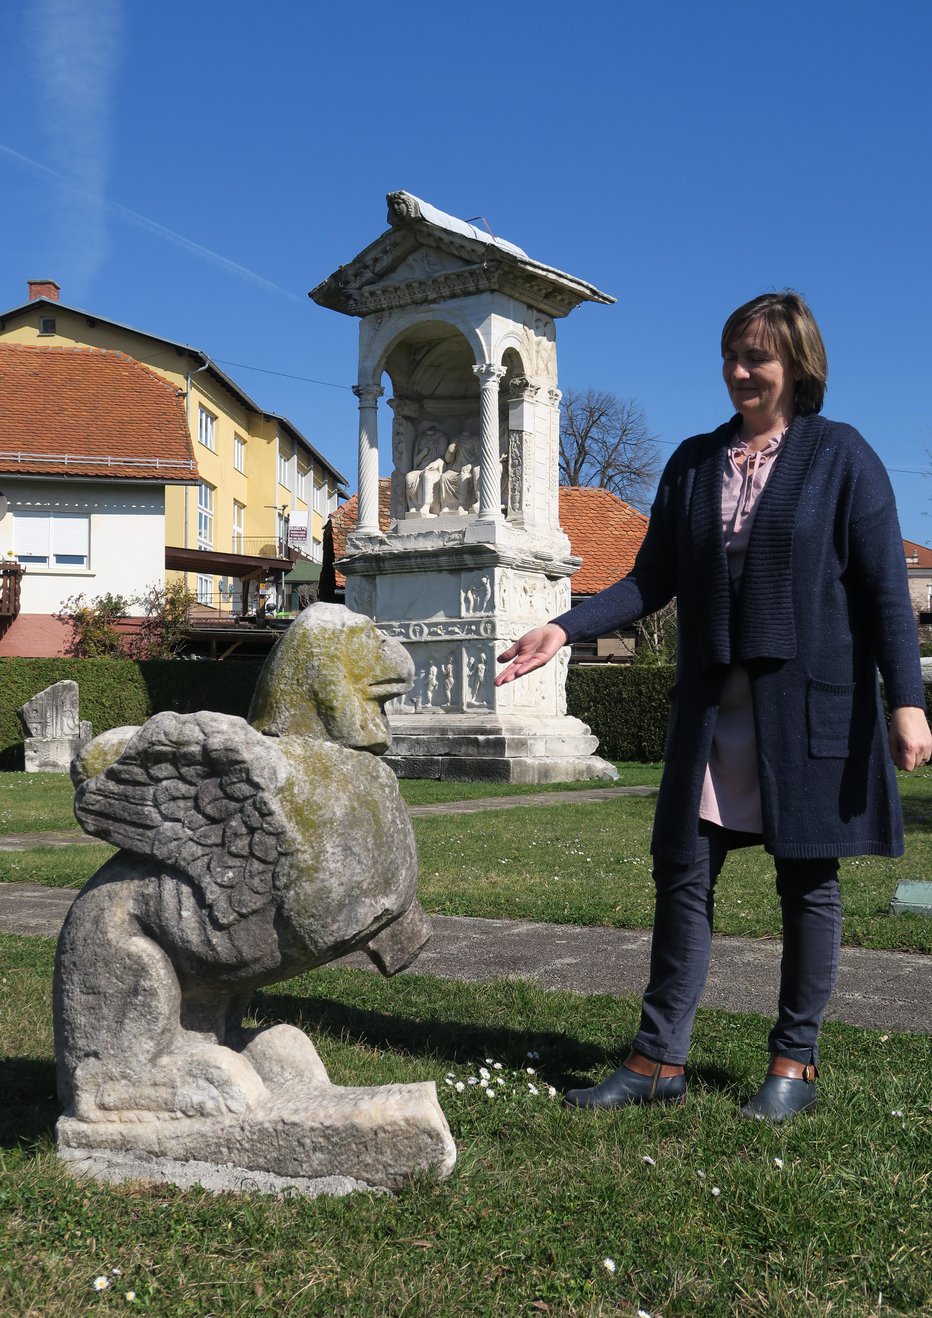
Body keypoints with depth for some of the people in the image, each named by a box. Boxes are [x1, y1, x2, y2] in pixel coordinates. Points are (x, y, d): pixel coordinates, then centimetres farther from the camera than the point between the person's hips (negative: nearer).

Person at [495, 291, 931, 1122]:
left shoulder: (841, 456, -1)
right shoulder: (695, 462, 11)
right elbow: (652, 582, 10)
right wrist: (567, 630, -3)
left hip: (811, 703, -4)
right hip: (714, 706, 4)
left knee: (807, 882, 6)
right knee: (682, 873, 3)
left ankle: (796, 1063, 20)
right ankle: (659, 1060, 13)